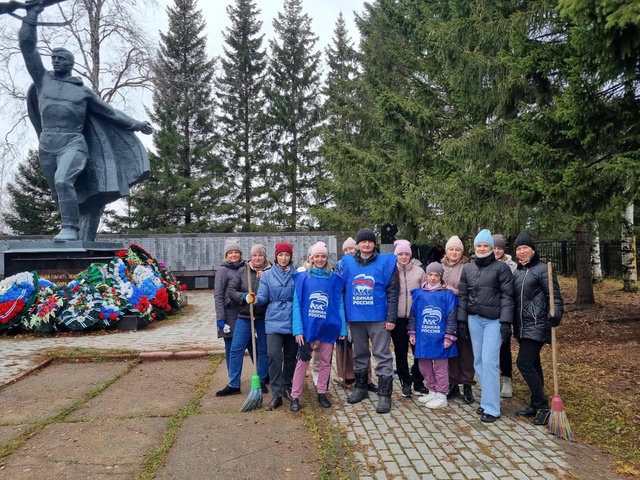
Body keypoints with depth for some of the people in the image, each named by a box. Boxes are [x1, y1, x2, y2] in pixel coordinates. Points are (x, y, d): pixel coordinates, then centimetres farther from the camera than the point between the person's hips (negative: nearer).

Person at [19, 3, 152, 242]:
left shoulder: (82, 91, 12)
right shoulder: (43, 80, 16)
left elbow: (109, 111, 13)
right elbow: (28, 48, 13)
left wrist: (136, 124, 8)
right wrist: (31, 16, 9)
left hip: (73, 143, -3)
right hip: (47, 145, 3)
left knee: (63, 180, -30)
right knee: (66, 194, 5)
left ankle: (71, 230, -27)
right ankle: (70, 230, 13)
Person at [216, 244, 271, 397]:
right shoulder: (243, 271, 2)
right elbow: (231, 291, 1)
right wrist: (244, 297, -15)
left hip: (264, 317, -1)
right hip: (244, 316, 1)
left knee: (263, 350, 10)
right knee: (236, 349, 2)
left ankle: (262, 381, 26)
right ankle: (233, 385, 13)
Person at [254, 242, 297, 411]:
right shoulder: (267, 275, 3)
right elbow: (263, 297, -1)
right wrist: (256, 299, -20)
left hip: (292, 321, 1)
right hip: (274, 321, -1)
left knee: (291, 356, 12)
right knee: (274, 356, -10)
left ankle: (287, 387, 32)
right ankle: (276, 394, -3)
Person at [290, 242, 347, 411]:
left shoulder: (334, 279, 0)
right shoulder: (303, 278, -3)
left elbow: (339, 304, 2)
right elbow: (297, 304, -5)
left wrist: (343, 328, -3)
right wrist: (298, 329, -12)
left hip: (328, 327, 2)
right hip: (308, 327, -2)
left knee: (325, 361, 12)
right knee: (303, 361, 3)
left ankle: (322, 393, 26)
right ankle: (295, 396, 11)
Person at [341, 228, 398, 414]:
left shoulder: (386, 262, -3)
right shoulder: (347, 262, 4)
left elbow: (392, 292, -4)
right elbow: (341, 290, 8)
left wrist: (391, 318, -9)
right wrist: (343, 315, 4)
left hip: (378, 317, -3)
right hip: (355, 317, 3)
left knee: (382, 355, 1)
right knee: (359, 355, 16)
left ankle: (384, 394, 8)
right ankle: (360, 388, 30)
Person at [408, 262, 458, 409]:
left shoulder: (447, 294, -5)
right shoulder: (418, 293, 4)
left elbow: (451, 317, -5)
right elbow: (413, 313, 9)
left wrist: (449, 336, -9)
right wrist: (412, 333, 7)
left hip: (439, 337, -4)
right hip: (423, 337, 4)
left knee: (440, 367, 6)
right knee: (424, 365, 12)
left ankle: (441, 396, 18)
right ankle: (432, 392, 29)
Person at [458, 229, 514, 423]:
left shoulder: (501, 268, -3)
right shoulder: (467, 269, 10)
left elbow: (507, 296, -7)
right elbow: (462, 296, 12)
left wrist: (506, 322, -13)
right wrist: (461, 321, 8)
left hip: (494, 320, -5)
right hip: (474, 319, 5)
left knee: (489, 361, -7)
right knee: (478, 361, 8)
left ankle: (491, 408, 1)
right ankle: (486, 399, 22)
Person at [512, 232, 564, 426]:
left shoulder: (542, 269, -8)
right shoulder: (517, 272, 13)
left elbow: (554, 296, -14)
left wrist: (555, 314, -31)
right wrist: (514, 325, 17)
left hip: (537, 325, -8)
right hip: (523, 326, 8)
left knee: (524, 363, -12)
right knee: (532, 364, 13)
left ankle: (542, 406, 0)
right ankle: (536, 405, 23)